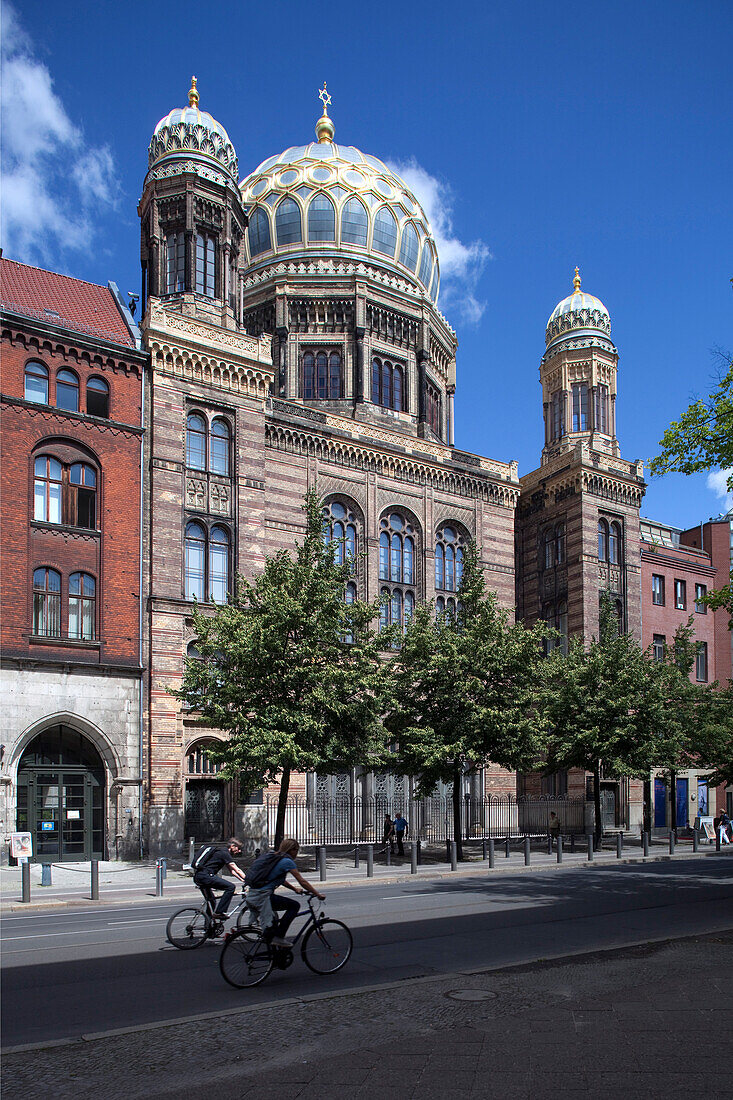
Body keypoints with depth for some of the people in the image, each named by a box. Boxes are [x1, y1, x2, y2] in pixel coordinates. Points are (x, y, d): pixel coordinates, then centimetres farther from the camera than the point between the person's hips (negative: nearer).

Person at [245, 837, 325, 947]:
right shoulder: (287, 861, -7)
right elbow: (302, 881, -7)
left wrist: (295, 889, 31)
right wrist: (318, 895, 0)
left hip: (251, 897, 10)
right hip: (262, 896, -10)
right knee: (294, 906, -4)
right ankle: (278, 937, -6)